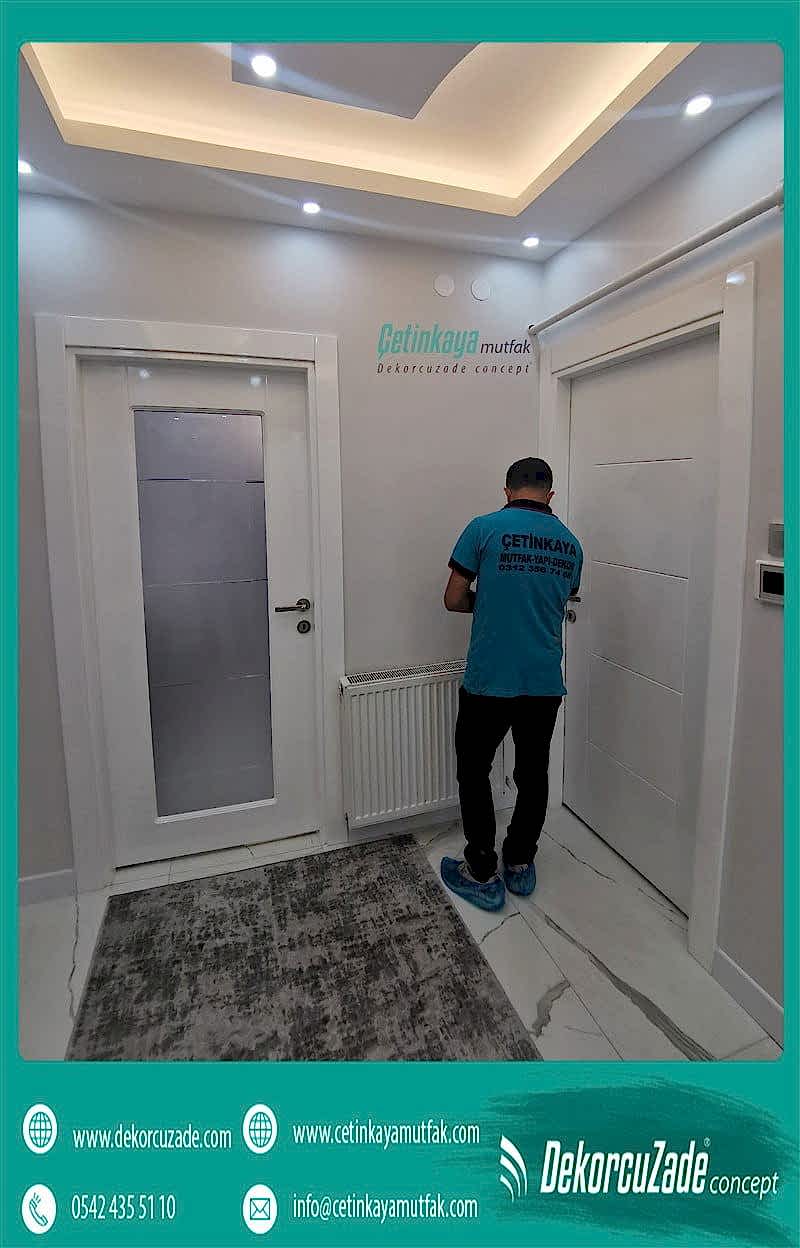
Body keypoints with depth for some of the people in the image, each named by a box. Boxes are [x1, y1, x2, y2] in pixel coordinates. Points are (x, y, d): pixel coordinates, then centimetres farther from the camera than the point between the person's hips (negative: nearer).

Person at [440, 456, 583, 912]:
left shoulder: (485, 528, -7)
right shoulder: (570, 544, 6)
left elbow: (454, 599, -4)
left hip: (489, 681, -4)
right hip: (545, 684, 5)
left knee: (474, 772, 13)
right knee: (533, 773, 18)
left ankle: (482, 874, 20)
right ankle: (520, 864, 33)